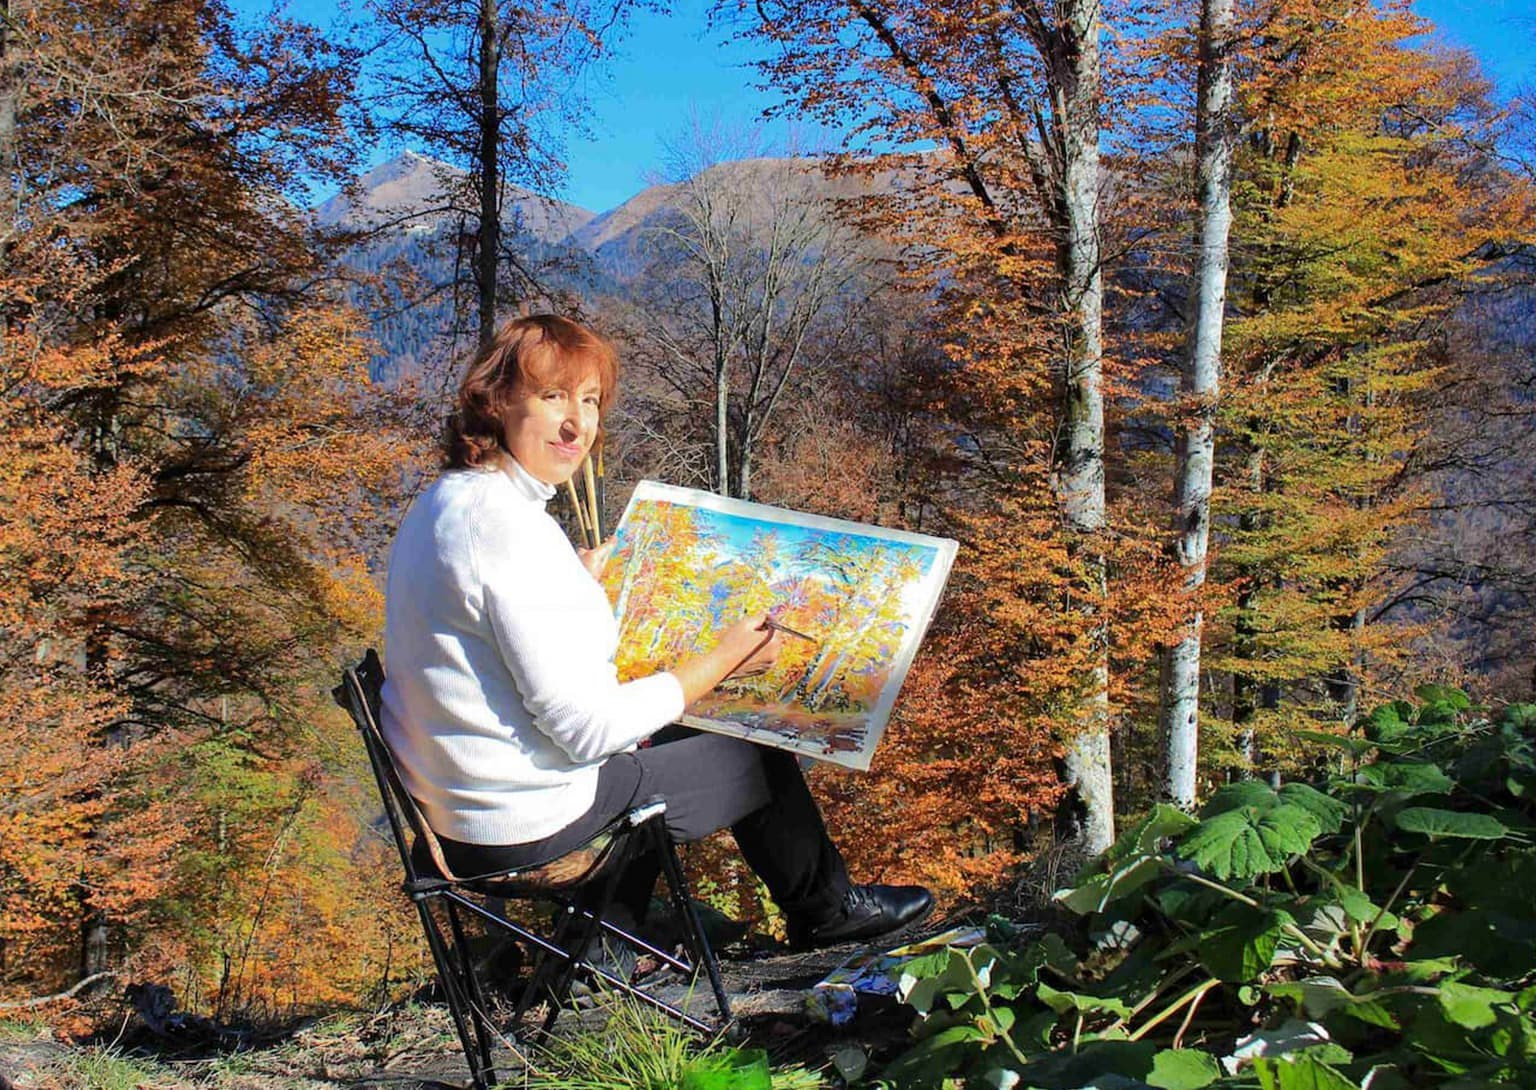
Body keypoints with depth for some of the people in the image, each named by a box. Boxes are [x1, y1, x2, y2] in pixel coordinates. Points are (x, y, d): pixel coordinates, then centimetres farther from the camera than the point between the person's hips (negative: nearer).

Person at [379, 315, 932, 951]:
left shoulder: (441, 503, 3)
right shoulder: (514, 528, -28)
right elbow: (589, 729, -25)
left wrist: (582, 579, 20)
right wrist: (723, 661, -14)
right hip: (525, 826, -9)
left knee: (676, 740, 32)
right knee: (762, 761, 11)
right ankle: (826, 910, 38)